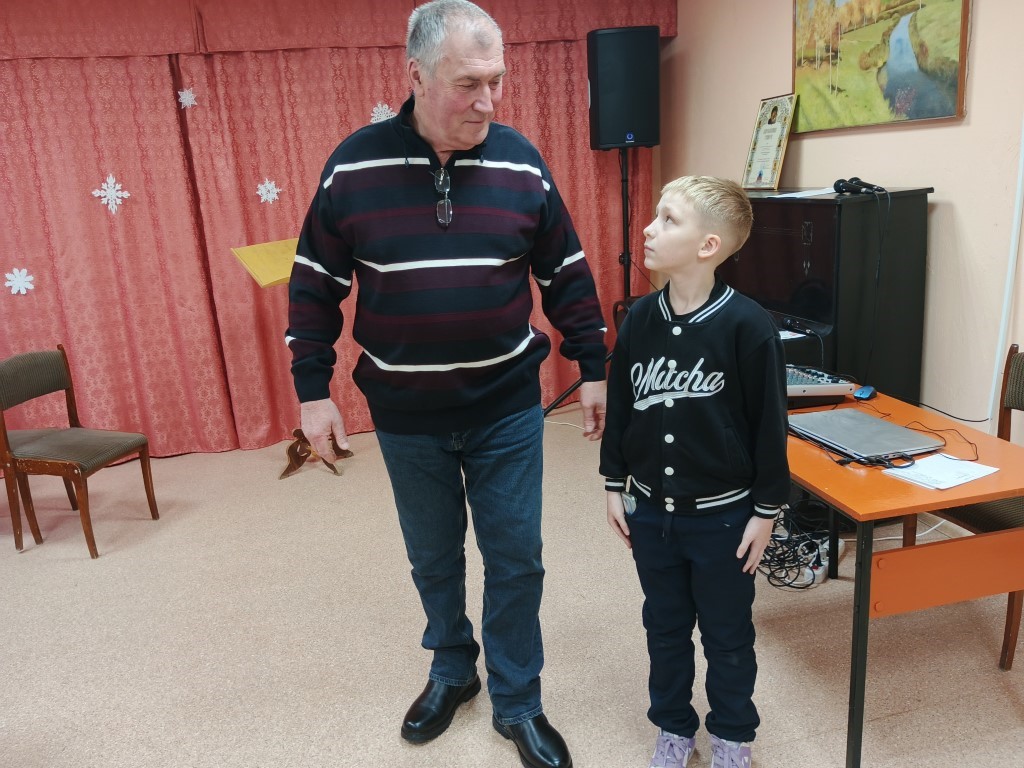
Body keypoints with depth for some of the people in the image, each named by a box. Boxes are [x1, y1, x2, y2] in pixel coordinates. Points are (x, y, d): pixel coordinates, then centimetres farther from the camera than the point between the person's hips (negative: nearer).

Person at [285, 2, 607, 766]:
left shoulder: (521, 163, -5)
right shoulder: (355, 165, -7)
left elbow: (567, 277, 3)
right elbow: (315, 285, 0)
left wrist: (594, 371, 5)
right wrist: (314, 391, -2)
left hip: (507, 407, 0)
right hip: (406, 414, 0)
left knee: (515, 557, 7)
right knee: (433, 557, 17)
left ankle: (518, 702, 29)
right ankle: (452, 669, 43)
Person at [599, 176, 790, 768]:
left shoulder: (748, 325, -18)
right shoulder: (640, 319, -4)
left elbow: (769, 424, -11)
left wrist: (766, 511, -7)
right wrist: (614, 486, 8)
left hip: (723, 515, -4)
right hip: (651, 510, 4)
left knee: (727, 635, 16)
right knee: (665, 628, 20)